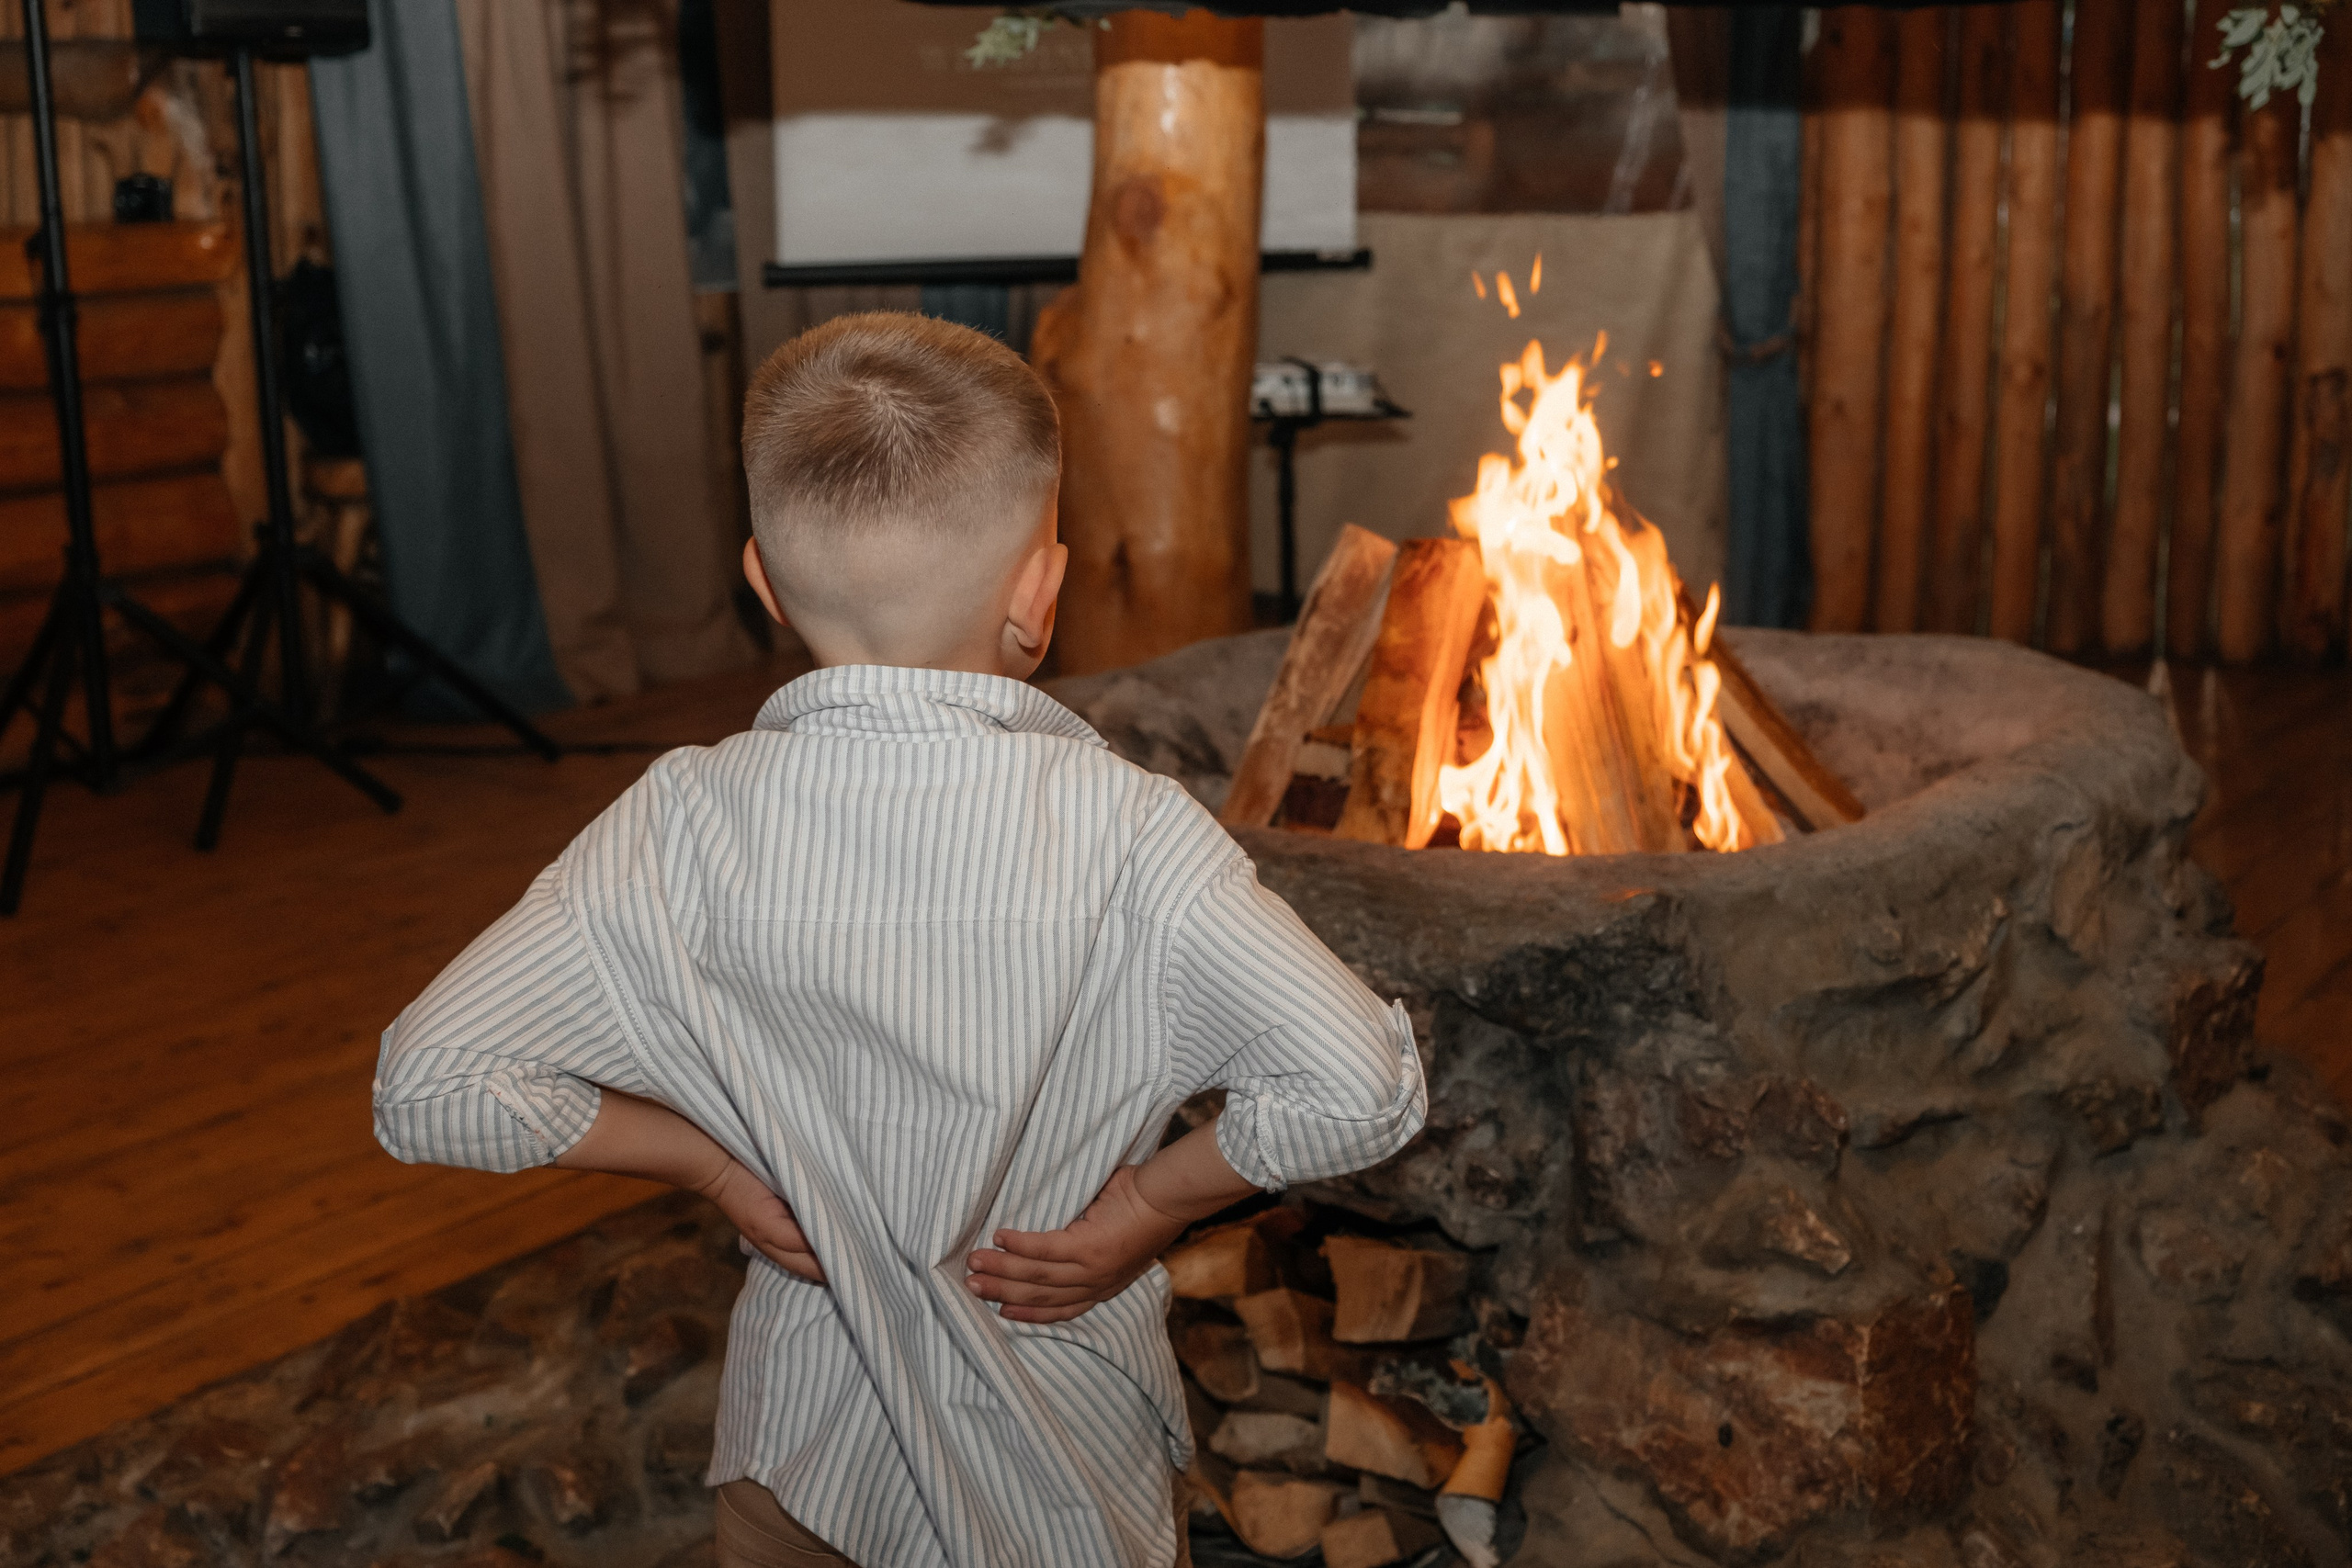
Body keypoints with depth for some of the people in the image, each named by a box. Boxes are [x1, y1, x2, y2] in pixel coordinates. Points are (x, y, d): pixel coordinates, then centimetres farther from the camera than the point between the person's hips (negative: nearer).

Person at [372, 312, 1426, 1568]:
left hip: (803, 1447, 1)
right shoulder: (1127, 834, -25)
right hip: (1067, 1461, -1)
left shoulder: (682, 830, -20)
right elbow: (1361, 1089, -29)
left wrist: (710, 1160, -9)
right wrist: (1155, 1201, -13)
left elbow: (428, 1084, -20)